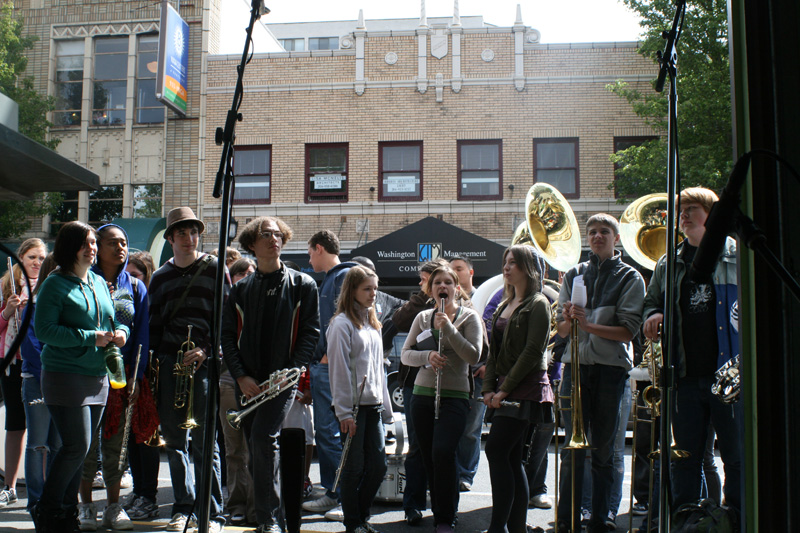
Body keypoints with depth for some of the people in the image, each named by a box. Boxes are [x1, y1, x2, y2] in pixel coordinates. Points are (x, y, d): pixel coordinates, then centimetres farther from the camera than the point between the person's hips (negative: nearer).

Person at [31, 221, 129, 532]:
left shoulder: (100, 283, 15)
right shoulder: (55, 284, -6)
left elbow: (116, 319, 23)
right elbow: (44, 330, -14)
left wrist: (120, 332, 0)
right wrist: (90, 337, -17)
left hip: (98, 377, 7)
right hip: (66, 375, -7)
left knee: (82, 448, 10)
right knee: (77, 446, -9)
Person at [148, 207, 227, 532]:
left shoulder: (215, 268, 4)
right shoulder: (160, 277, 15)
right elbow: (153, 324, 17)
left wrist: (206, 350, -13)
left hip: (204, 362, -4)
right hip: (168, 362, 4)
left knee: (203, 440, -6)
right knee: (174, 439, 7)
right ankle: (183, 506, 19)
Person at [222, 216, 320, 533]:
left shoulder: (302, 285, 3)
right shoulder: (240, 290, 11)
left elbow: (310, 332, 0)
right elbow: (228, 335, 7)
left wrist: (291, 371, -12)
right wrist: (241, 376, -5)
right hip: (248, 384, 4)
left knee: (263, 437, -21)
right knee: (257, 448, 7)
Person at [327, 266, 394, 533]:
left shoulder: (372, 323, 16)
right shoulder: (342, 324, -8)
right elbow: (339, 370, -12)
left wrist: (385, 407, 16)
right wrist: (344, 413, -15)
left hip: (373, 405, 7)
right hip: (353, 407, -7)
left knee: (378, 465, 8)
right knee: (354, 467, 1)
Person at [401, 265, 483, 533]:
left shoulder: (469, 317, 1)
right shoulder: (423, 318, 12)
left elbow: (473, 355, -11)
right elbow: (405, 354, 8)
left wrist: (448, 328, -16)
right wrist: (427, 355, -12)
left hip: (454, 396, -4)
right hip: (422, 394, 4)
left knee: (443, 453, -17)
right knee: (429, 457, 5)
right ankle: (438, 509, 20)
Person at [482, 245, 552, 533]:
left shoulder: (538, 304, -6)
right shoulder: (504, 306, 18)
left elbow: (532, 352, -13)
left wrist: (505, 389, -15)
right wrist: (489, 388, 3)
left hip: (525, 390, -8)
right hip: (505, 391, 8)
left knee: (496, 450, -14)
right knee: (512, 459, 7)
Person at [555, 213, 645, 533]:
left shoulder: (630, 277, 4)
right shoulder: (574, 274, 13)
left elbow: (628, 330, -5)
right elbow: (561, 329, 11)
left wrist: (589, 325, -17)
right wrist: (569, 318, -11)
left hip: (611, 366, -2)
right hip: (576, 364, 2)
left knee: (603, 449, 4)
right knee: (572, 447, -1)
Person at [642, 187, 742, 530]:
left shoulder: (738, 256, 5)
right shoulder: (668, 265, 16)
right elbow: (651, 303, 25)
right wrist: (652, 317, 1)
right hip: (686, 374, 3)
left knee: (737, 457, 1)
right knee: (686, 457, 8)